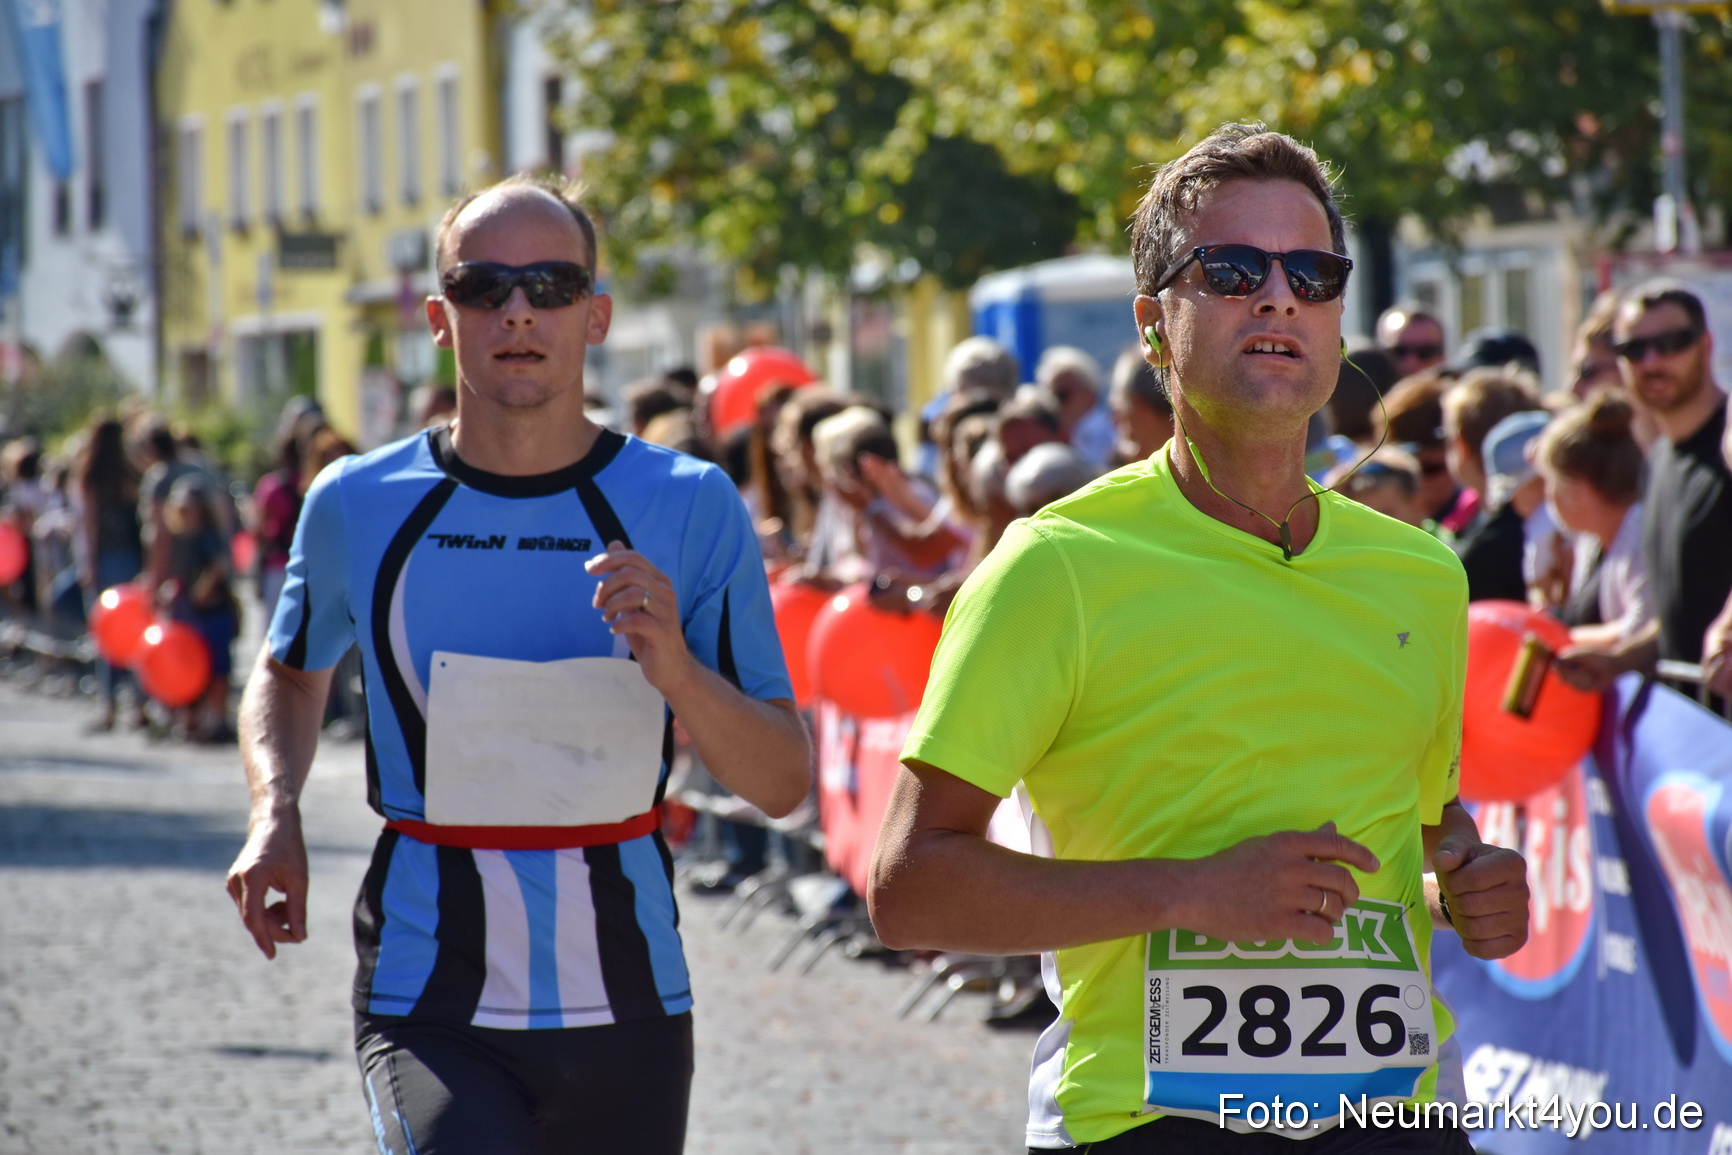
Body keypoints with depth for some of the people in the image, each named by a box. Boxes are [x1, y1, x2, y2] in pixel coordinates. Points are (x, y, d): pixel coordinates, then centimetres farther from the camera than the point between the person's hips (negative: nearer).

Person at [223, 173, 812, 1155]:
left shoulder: (690, 508, -1)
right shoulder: (358, 506, 2)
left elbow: (785, 784, -2)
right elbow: (291, 672, 24)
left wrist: (678, 672, -20)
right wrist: (276, 816, 5)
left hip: (627, 1009, 1)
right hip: (430, 1006, -1)